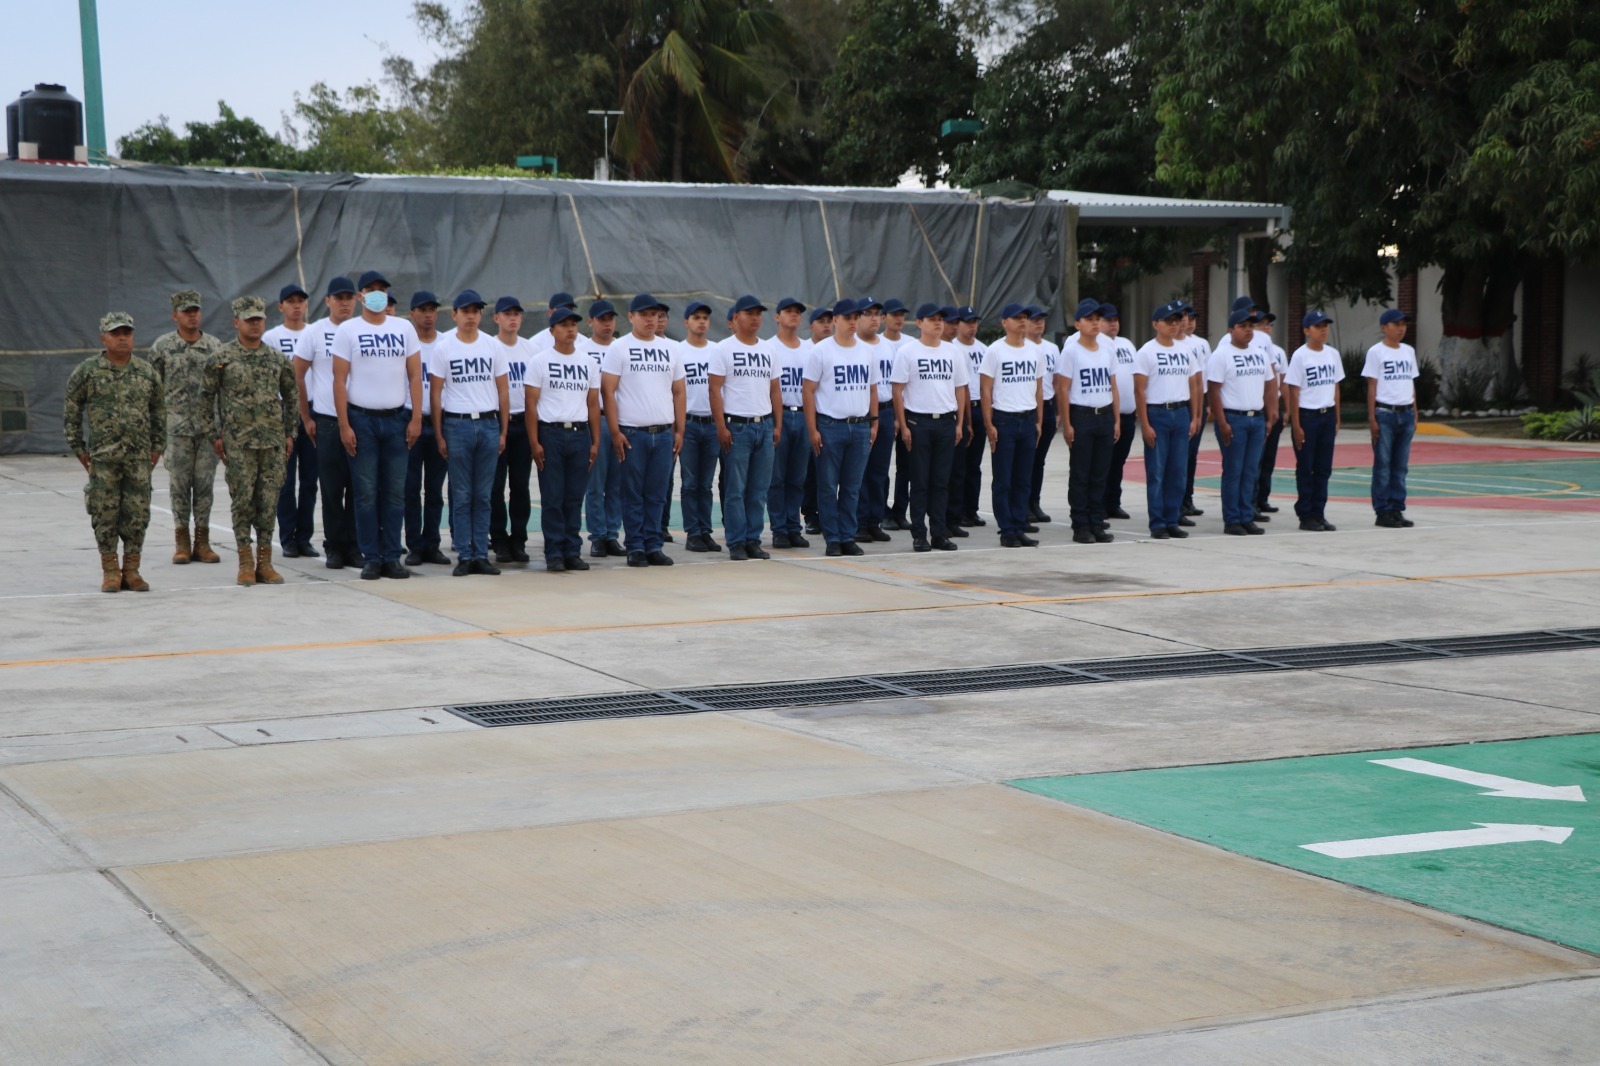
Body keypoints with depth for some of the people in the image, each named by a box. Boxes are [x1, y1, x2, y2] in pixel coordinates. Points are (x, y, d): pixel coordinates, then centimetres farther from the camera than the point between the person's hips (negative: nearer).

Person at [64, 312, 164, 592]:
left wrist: (157, 446, 10)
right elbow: (71, 411, 5)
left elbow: (159, 411, 15)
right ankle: (110, 571, 9)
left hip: (139, 456, 2)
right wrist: (78, 448, 2)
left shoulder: (147, 372, 7)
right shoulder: (87, 371, -1)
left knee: (138, 514, 2)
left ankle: (131, 570, 12)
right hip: (102, 456, -2)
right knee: (105, 514, 0)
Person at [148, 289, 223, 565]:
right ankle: (182, 541, 8)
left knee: (205, 483, 2)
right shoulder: (162, 346, 2)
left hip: (209, 426, 1)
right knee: (179, 484, 1)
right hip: (177, 427, -1)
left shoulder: (215, 346, 6)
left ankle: (202, 541, 7)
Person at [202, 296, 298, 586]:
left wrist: (290, 432, 12)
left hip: (273, 441, 3)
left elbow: (291, 396, 17)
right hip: (238, 442, -3)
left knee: (269, 501, 3)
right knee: (243, 500, -3)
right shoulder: (222, 358, 0)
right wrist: (215, 434, 0)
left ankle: (264, 562, 9)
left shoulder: (276, 358, 10)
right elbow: (206, 397, 4)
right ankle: (245, 563, 3)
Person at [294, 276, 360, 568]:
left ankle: (354, 546, 11)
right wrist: (306, 417, 2)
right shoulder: (315, 332, 1)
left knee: (357, 487, 3)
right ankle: (334, 547, 11)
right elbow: (297, 374, 4)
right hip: (326, 421, -1)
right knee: (331, 488, 3)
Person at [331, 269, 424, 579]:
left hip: (396, 418, 2)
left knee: (395, 492, 3)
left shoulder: (404, 328, 8)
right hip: (361, 418, -2)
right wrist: (344, 426, -9)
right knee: (366, 492, -1)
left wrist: (416, 418, -1)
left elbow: (415, 375, 7)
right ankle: (371, 558, 5)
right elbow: (339, 380, -2)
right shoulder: (348, 331, 1)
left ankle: (392, 557, 9)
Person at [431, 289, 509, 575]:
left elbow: (503, 390, 9)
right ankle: (464, 556, 5)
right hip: (456, 425, -2)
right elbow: (435, 394, 1)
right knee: (461, 495, 1)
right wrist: (439, 436, -3)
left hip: (488, 424, 2)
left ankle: (481, 554, 8)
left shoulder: (495, 346, 7)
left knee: (483, 495, 4)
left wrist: (503, 432, 4)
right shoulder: (443, 348, 1)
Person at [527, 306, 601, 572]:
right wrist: (534, 442, -10)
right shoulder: (540, 361, 1)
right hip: (551, 433, -3)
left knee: (575, 498, 5)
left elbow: (593, 404, 13)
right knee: (552, 497, -2)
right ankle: (554, 553, 3)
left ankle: (573, 552, 12)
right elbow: (531, 404, -3)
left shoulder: (587, 362, 12)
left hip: (580, 434, 3)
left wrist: (595, 442, 6)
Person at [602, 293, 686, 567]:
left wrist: (679, 430, 9)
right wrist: (615, 431, -10)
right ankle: (636, 548, 6)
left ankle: (653, 546, 12)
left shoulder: (670, 350, 14)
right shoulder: (619, 349, 0)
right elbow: (607, 391, -4)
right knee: (633, 495, 0)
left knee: (657, 494, 5)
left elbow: (678, 392, 17)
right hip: (632, 432, -4)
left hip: (664, 433, 4)